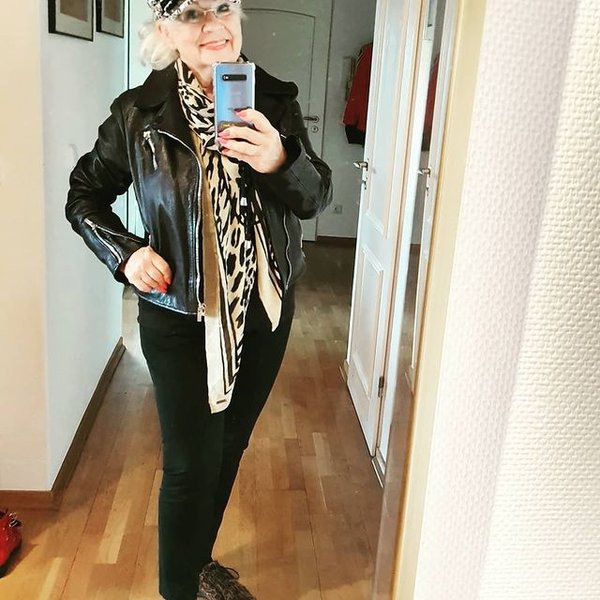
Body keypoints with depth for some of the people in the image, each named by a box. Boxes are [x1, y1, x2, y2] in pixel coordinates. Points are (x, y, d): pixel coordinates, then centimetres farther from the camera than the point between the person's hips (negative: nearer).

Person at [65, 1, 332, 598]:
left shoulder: (275, 100, -4)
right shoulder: (139, 112, -10)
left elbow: (316, 196, -5)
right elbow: (84, 195, 3)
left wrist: (280, 160, -26)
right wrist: (125, 254, -13)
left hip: (264, 310, 4)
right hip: (180, 320, -3)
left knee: (228, 447, 19)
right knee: (191, 463, 4)